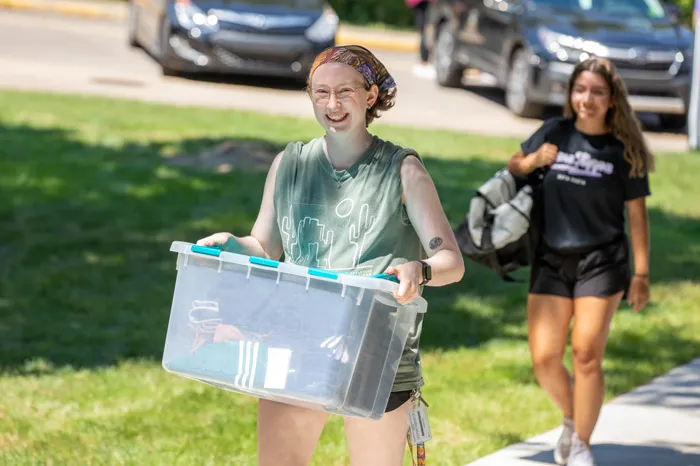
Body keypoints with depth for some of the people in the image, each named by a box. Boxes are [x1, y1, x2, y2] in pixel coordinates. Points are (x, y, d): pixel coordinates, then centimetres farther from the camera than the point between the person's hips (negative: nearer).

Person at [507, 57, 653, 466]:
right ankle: (572, 419, 28)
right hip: (551, 261, 3)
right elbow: (513, 168, 16)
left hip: (602, 263, -2)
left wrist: (642, 274, -3)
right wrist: (532, 161, -7)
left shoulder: (624, 151, -3)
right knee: (545, 359, -1)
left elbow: (637, 214, 0)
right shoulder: (555, 134, 2)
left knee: (587, 355, -7)